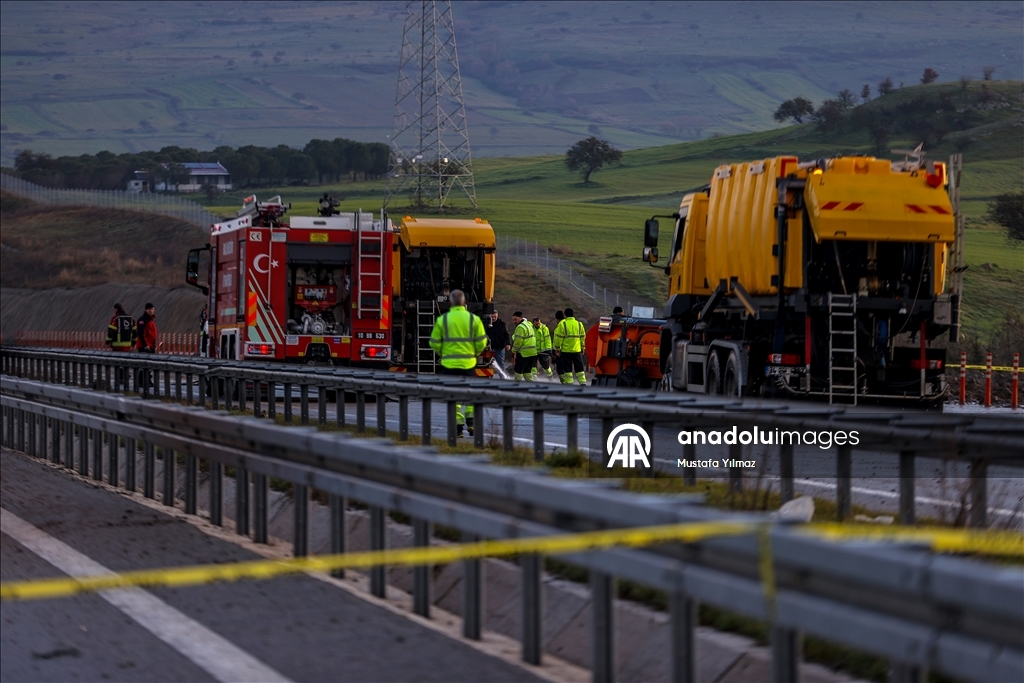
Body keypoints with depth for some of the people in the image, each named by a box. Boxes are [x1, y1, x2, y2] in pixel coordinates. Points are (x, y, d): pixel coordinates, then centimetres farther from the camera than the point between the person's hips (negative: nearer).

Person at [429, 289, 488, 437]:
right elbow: (481, 342, 0)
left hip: (449, 364, -1)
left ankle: (457, 426, 2)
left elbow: (435, 343, 1)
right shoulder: (474, 319, -2)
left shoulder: (442, 320, -3)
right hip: (469, 363, 1)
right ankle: (471, 420, 9)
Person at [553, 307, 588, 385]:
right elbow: (583, 337, 11)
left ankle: (569, 383, 0)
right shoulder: (579, 324, 7)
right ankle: (583, 382, 4)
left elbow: (558, 337, -9)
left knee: (567, 369, 2)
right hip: (577, 350, 4)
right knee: (579, 368, 9)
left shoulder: (562, 324, -8)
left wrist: (557, 348, -2)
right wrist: (582, 348, 19)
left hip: (566, 350, -4)